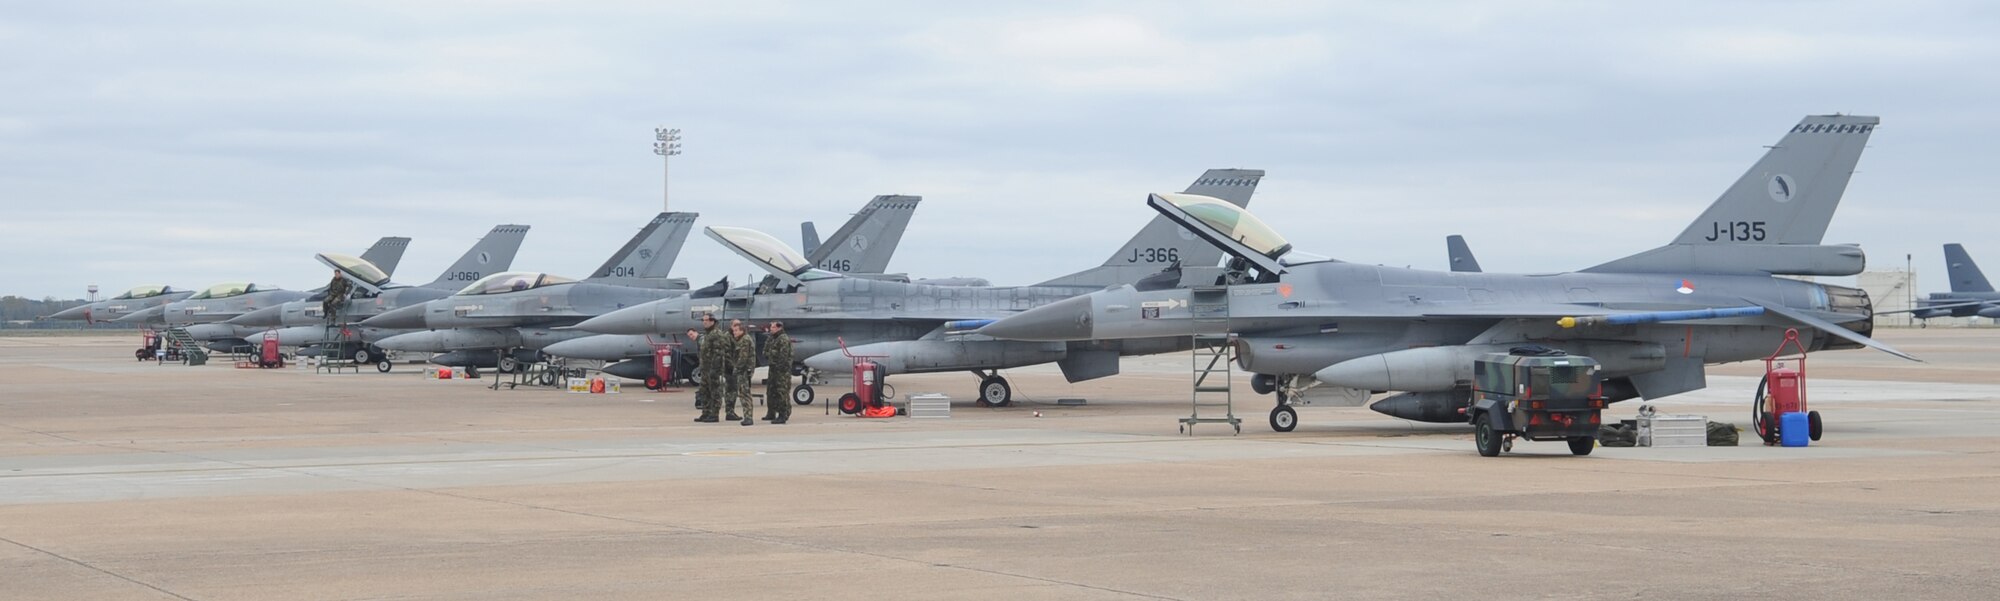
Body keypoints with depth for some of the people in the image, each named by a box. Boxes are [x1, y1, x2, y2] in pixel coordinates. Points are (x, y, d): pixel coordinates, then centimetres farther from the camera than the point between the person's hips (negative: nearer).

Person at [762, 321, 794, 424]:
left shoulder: (784, 339, -13)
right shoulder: (771, 338, 16)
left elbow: (784, 355, -20)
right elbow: (766, 352, 22)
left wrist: (779, 366, -20)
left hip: (782, 370, -10)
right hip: (773, 369, 10)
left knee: (782, 392, -10)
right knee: (771, 391, 16)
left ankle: (783, 415, -10)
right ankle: (771, 413, 27)